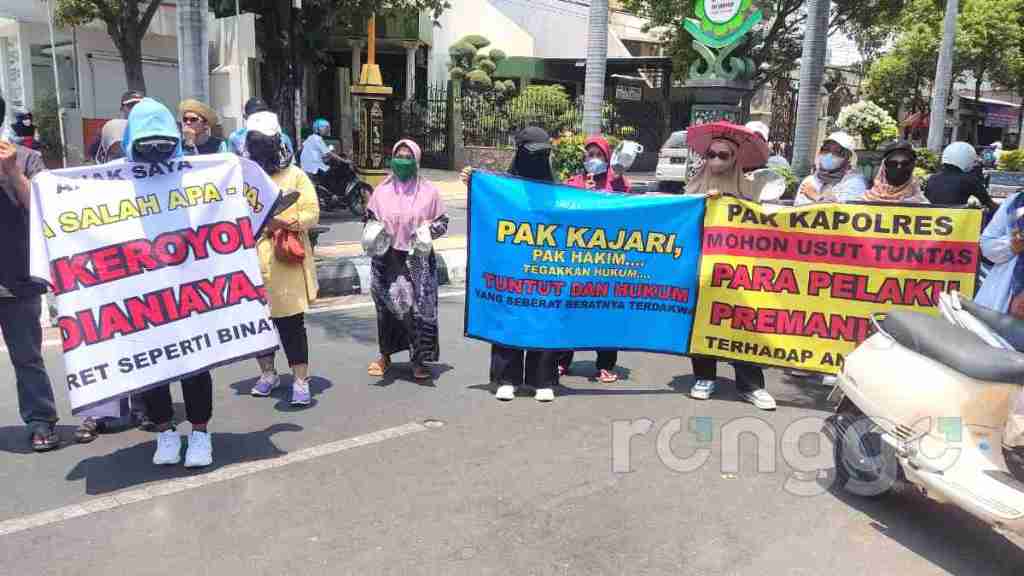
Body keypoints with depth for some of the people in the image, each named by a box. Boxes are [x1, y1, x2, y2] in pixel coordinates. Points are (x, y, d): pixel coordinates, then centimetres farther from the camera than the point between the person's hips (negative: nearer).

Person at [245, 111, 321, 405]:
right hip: (251, 262, 4)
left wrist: (283, 221, -20)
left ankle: (301, 381, 9)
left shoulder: (295, 175, 2)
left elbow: (312, 214, -5)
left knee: (291, 323, 0)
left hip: (286, 262, -3)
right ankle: (267, 373, 33)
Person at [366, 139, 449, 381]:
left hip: (418, 259, -1)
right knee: (386, 306, 7)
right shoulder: (382, 190, 5)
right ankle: (385, 355, 26)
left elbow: (443, 222, 6)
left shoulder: (429, 191, 1)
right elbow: (369, 218, 14)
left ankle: (419, 359, 13)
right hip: (387, 258, 2)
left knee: (419, 307, -2)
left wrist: (429, 230, -14)